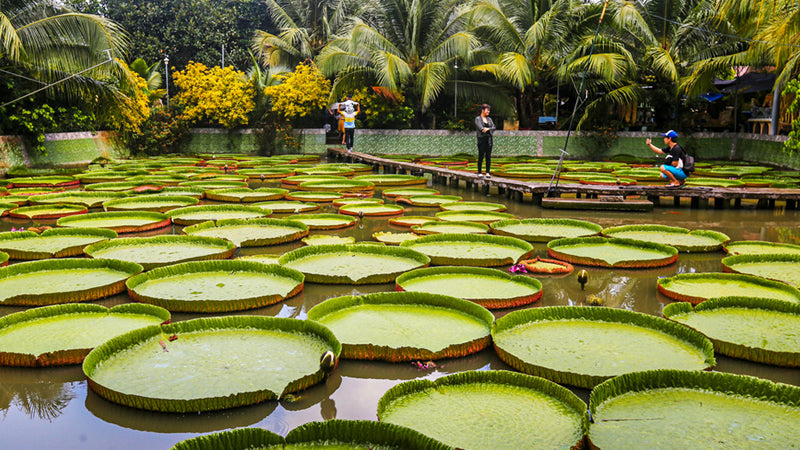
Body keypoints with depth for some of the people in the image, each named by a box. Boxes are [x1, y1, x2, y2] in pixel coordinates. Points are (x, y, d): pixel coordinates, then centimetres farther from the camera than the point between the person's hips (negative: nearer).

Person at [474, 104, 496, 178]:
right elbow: (480, 128, -15)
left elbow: (494, 127, 2)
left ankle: (488, 173, 5)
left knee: (488, 156, 1)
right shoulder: (478, 119, -1)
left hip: (489, 138, 5)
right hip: (481, 138, -5)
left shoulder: (489, 119, 15)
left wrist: (488, 129, -14)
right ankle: (479, 172, 5)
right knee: (481, 156, -4)